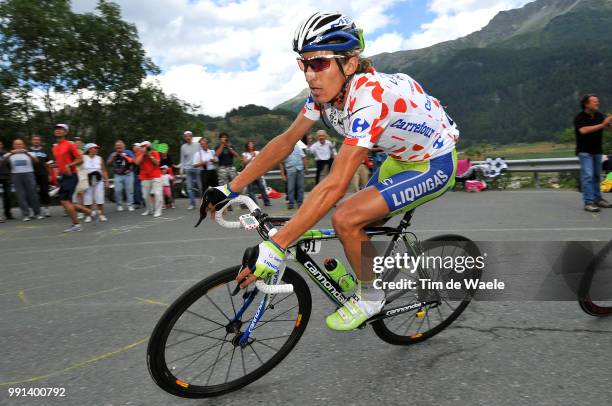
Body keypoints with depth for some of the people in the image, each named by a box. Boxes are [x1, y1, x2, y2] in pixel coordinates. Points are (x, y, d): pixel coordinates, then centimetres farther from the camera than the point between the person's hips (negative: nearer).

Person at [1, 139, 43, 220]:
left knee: (32, 194, -1)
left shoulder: (29, 153, 8)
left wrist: (27, 153, -27)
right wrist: (11, 153, -27)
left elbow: (36, 160, -12)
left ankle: (37, 213, 7)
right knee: (21, 196, -1)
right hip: (16, 175, 1)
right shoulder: (10, 155, 9)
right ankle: (25, 215, 1)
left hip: (28, 174, -1)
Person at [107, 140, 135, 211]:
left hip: (128, 174, -2)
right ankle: (119, 205, 6)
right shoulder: (113, 154, 14)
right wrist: (113, 157, -6)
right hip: (117, 175, 2)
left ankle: (130, 205, 2)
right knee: (118, 191, -4)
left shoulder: (128, 152, 5)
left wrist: (124, 156, -14)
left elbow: (132, 161, -6)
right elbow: (108, 164, 8)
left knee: (129, 190, -3)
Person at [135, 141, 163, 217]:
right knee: (146, 195, 5)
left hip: (156, 176, -2)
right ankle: (149, 210, 22)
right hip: (145, 178, 2)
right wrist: (143, 153, -12)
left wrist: (150, 155, -15)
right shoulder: (139, 154, 5)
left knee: (157, 193, -10)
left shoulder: (155, 153, 2)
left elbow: (157, 163, -8)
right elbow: (137, 162, -11)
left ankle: (158, 210, -5)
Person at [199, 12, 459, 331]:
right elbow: (286, 141, -7)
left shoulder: (370, 96, -36)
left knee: (345, 219, -22)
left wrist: (274, 247, -43)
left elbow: (335, 185, -42)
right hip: (402, 157, 8)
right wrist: (229, 189, -11)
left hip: (435, 164, -8)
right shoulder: (327, 89, -11)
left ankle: (370, 298, 3)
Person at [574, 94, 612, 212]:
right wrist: (602, 125, -29)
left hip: (597, 150, 6)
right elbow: (584, 130, -28)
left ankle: (597, 199, 24)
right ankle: (588, 202, -13)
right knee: (587, 176, -12)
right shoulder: (579, 117, -13)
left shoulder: (599, 115, 6)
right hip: (584, 151, -6)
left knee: (597, 176, 13)